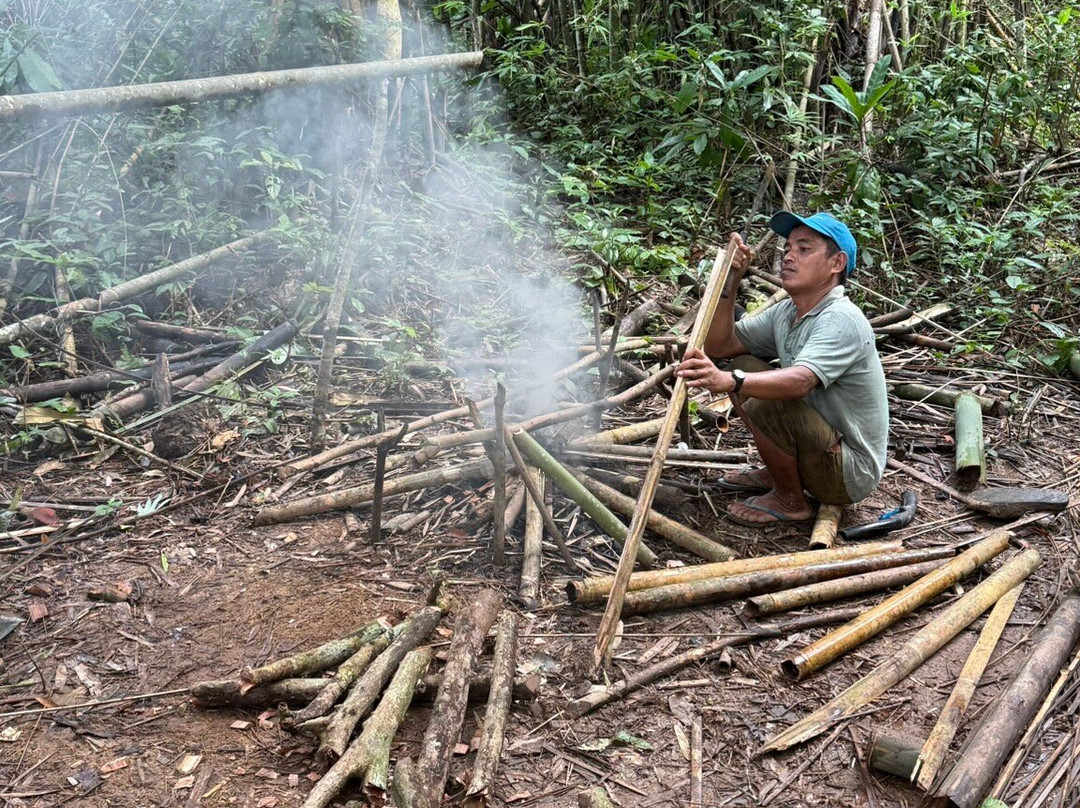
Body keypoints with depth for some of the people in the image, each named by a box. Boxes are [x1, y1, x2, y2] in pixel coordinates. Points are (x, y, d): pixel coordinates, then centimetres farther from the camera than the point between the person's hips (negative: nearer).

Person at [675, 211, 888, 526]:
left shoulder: (842, 320, -23)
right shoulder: (786, 312, 4)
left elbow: (800, 382, -41)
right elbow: (720, 346, 4)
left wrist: (728, 381, -56)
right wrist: (729, 284, -8)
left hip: (851, 474, -9)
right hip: (824, 443, 9)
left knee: (766, 405, -30)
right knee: (745, 366, 3)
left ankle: (791, 501, -5)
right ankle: (776, 474, 14)